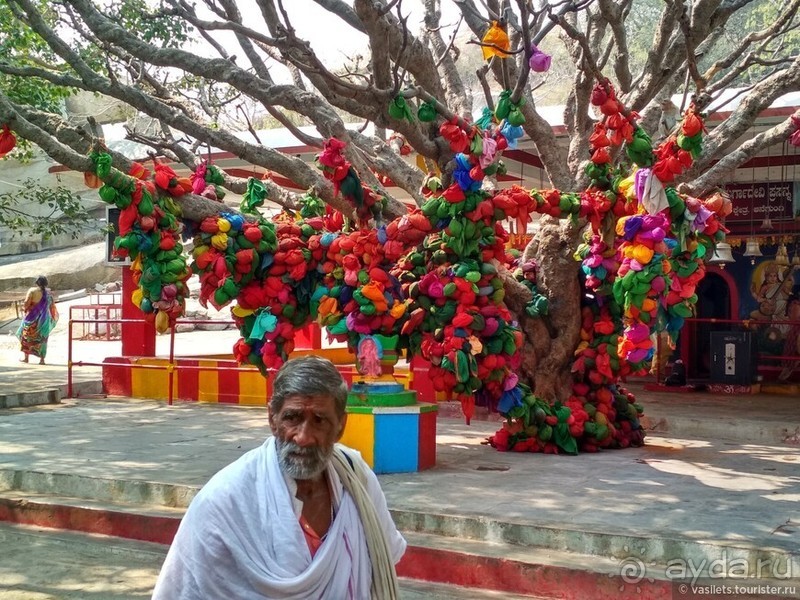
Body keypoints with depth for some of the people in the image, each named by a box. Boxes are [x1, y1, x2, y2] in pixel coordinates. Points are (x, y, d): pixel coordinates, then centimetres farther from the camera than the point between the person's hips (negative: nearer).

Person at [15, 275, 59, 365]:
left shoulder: (32, 291, -9)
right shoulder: (49, 293, 3)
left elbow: (26, 304, -15)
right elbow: (52, 307, 5)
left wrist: (24, 308, 8)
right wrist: (52, 319, 17)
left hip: (32, 318, -3)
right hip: (44, 319, 3)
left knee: (26, 337, 14)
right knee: (42, 339, 9)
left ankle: (25, 357, 15)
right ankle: (42, 359, 5)